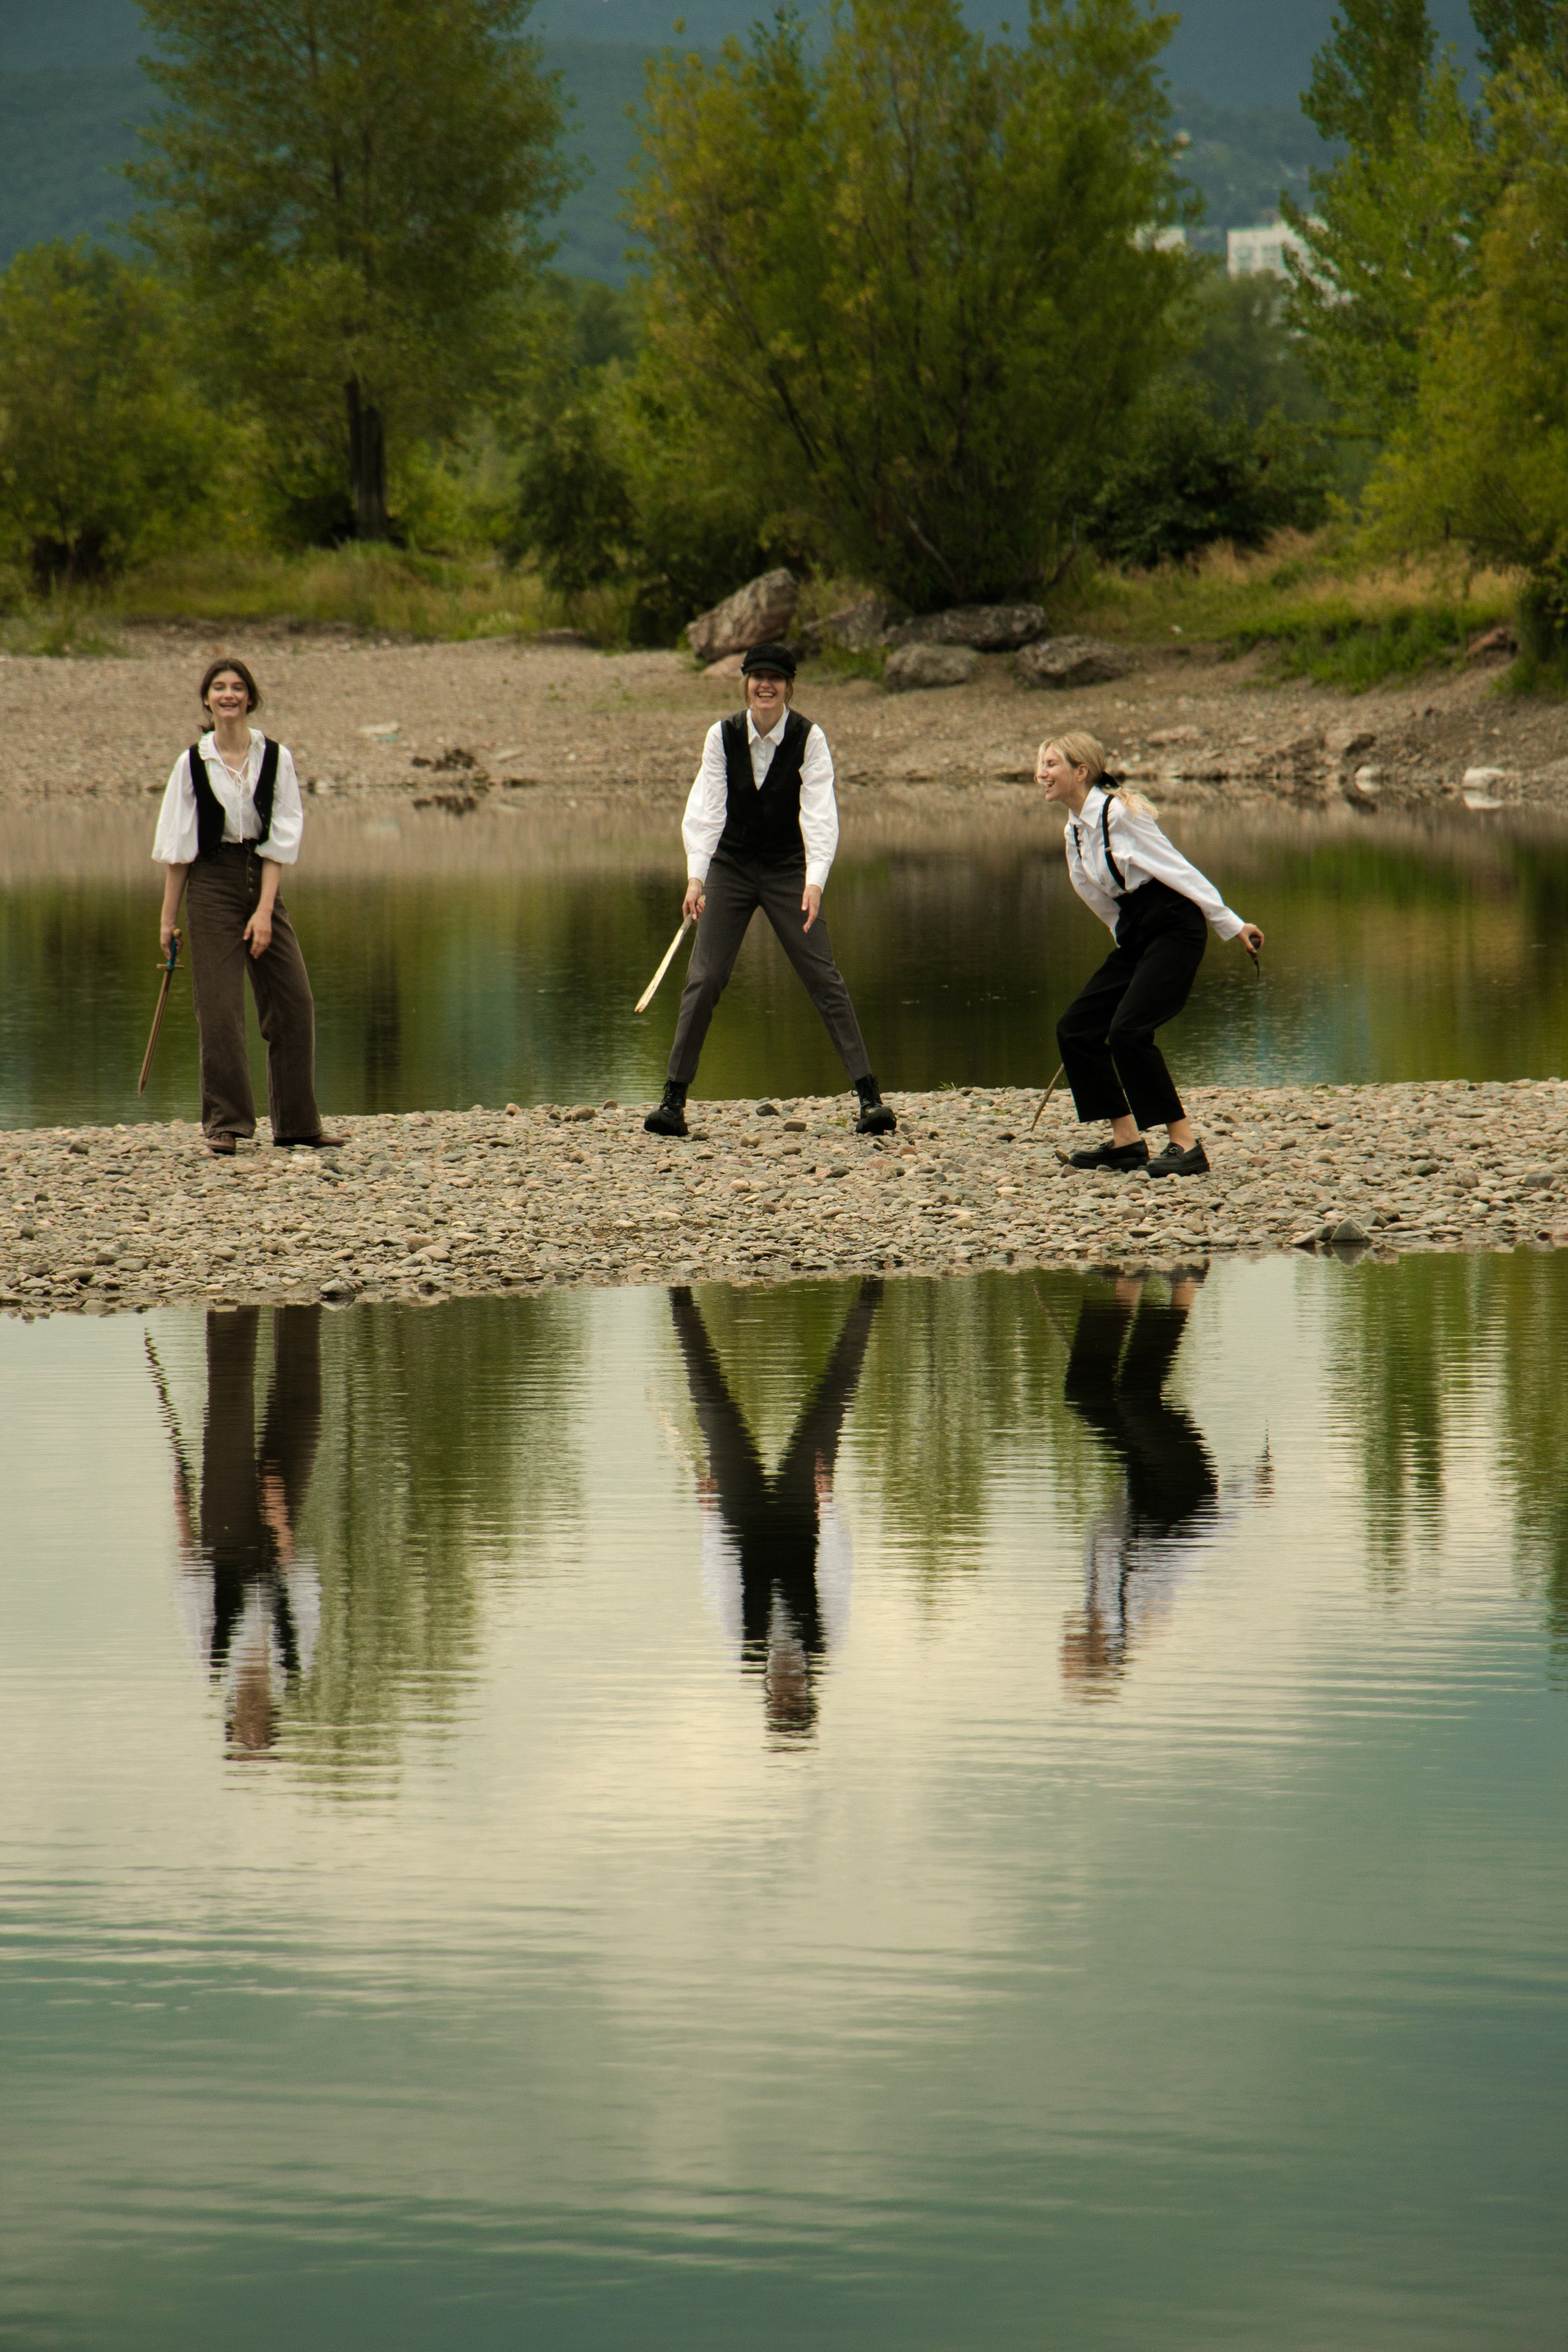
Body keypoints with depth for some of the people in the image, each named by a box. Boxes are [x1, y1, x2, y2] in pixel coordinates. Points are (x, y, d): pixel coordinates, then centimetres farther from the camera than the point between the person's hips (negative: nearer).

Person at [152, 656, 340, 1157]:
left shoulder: (276, 759, 0)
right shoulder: (192, 763, -1)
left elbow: (281, 839, -3)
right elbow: (178, 846, 3)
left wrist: (264, 910, -11)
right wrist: (168, 918, 0)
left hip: (262, 879, 2)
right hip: (211, 884, -2)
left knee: (294, 1002, 0)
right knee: (220, 1008, -5)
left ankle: (297, 1123, 10)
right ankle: (225, 1124, 1)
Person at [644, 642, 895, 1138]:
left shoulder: (809, 739, -13)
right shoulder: (723, 736, -8)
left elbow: (818, 815, -21)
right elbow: (706, 809, -13)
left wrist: (815, 881, -34)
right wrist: (696, 877, -26)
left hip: (787, 869, -1)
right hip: (731, 867, 1)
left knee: (824, 977, -7)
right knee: (703, 979, -5)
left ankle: (870, 1098, -6)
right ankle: (674, 1100, 1)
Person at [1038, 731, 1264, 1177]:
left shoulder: (1119, 813, -15)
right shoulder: (1074, 831, 11)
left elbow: (1177, 868, -14)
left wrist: (1232, 925, -12)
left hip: (1175, 927, -9)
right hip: (1135, 936, 9)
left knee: (1128, 1031, -20)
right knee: (1076, 1028, 2)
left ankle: (1186, 1144, -14)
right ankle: (1126, 1140, 9)